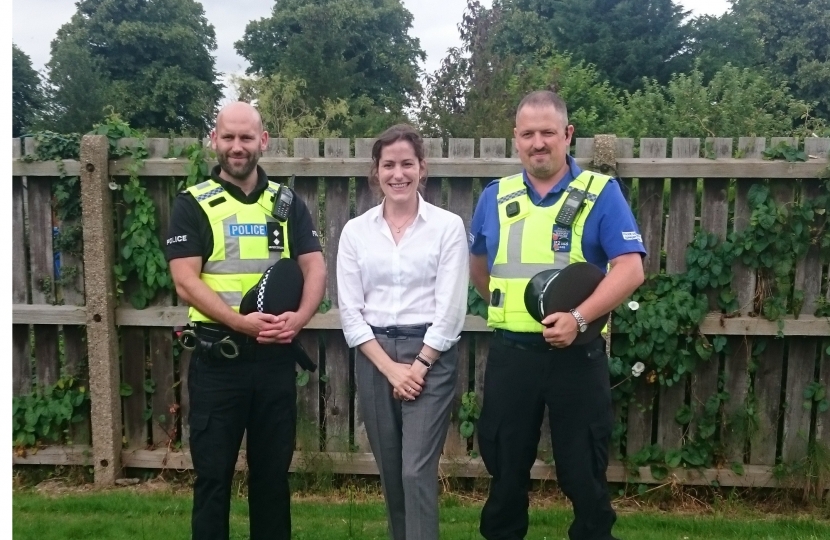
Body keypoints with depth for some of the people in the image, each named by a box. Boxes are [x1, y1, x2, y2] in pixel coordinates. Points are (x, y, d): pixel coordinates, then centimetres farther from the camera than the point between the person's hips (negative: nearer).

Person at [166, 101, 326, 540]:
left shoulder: (287, 203, 7)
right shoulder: (192, 205, -1)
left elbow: (315, 268, 2)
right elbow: (186, 282, -10)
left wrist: (299, 317, -17)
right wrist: (240, 322, -23)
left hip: (276, 357, 3)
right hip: (217, 358, -2)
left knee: (273, 470, 15)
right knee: (213, 473, 9)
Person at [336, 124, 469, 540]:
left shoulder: (448, 226, -3)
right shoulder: (355, 231, 3)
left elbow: (451, 308, -7)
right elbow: (349, 310, 0)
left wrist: (418, 366, -9)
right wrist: (390, 367, -7)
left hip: (430, 355, -3)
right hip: (374, 357, 3)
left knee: (417, 471, -5)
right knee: (389, 470, 14)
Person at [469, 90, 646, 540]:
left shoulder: (601, 193, -4)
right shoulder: (495, 197, 7)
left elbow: (630, 269, -12)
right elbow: (478, 265, 21)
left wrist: (579, 317, -23)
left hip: (576, 354, -3)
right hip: (510, 353, 3)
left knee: (583, 468, 10)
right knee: (505, 463, 16)